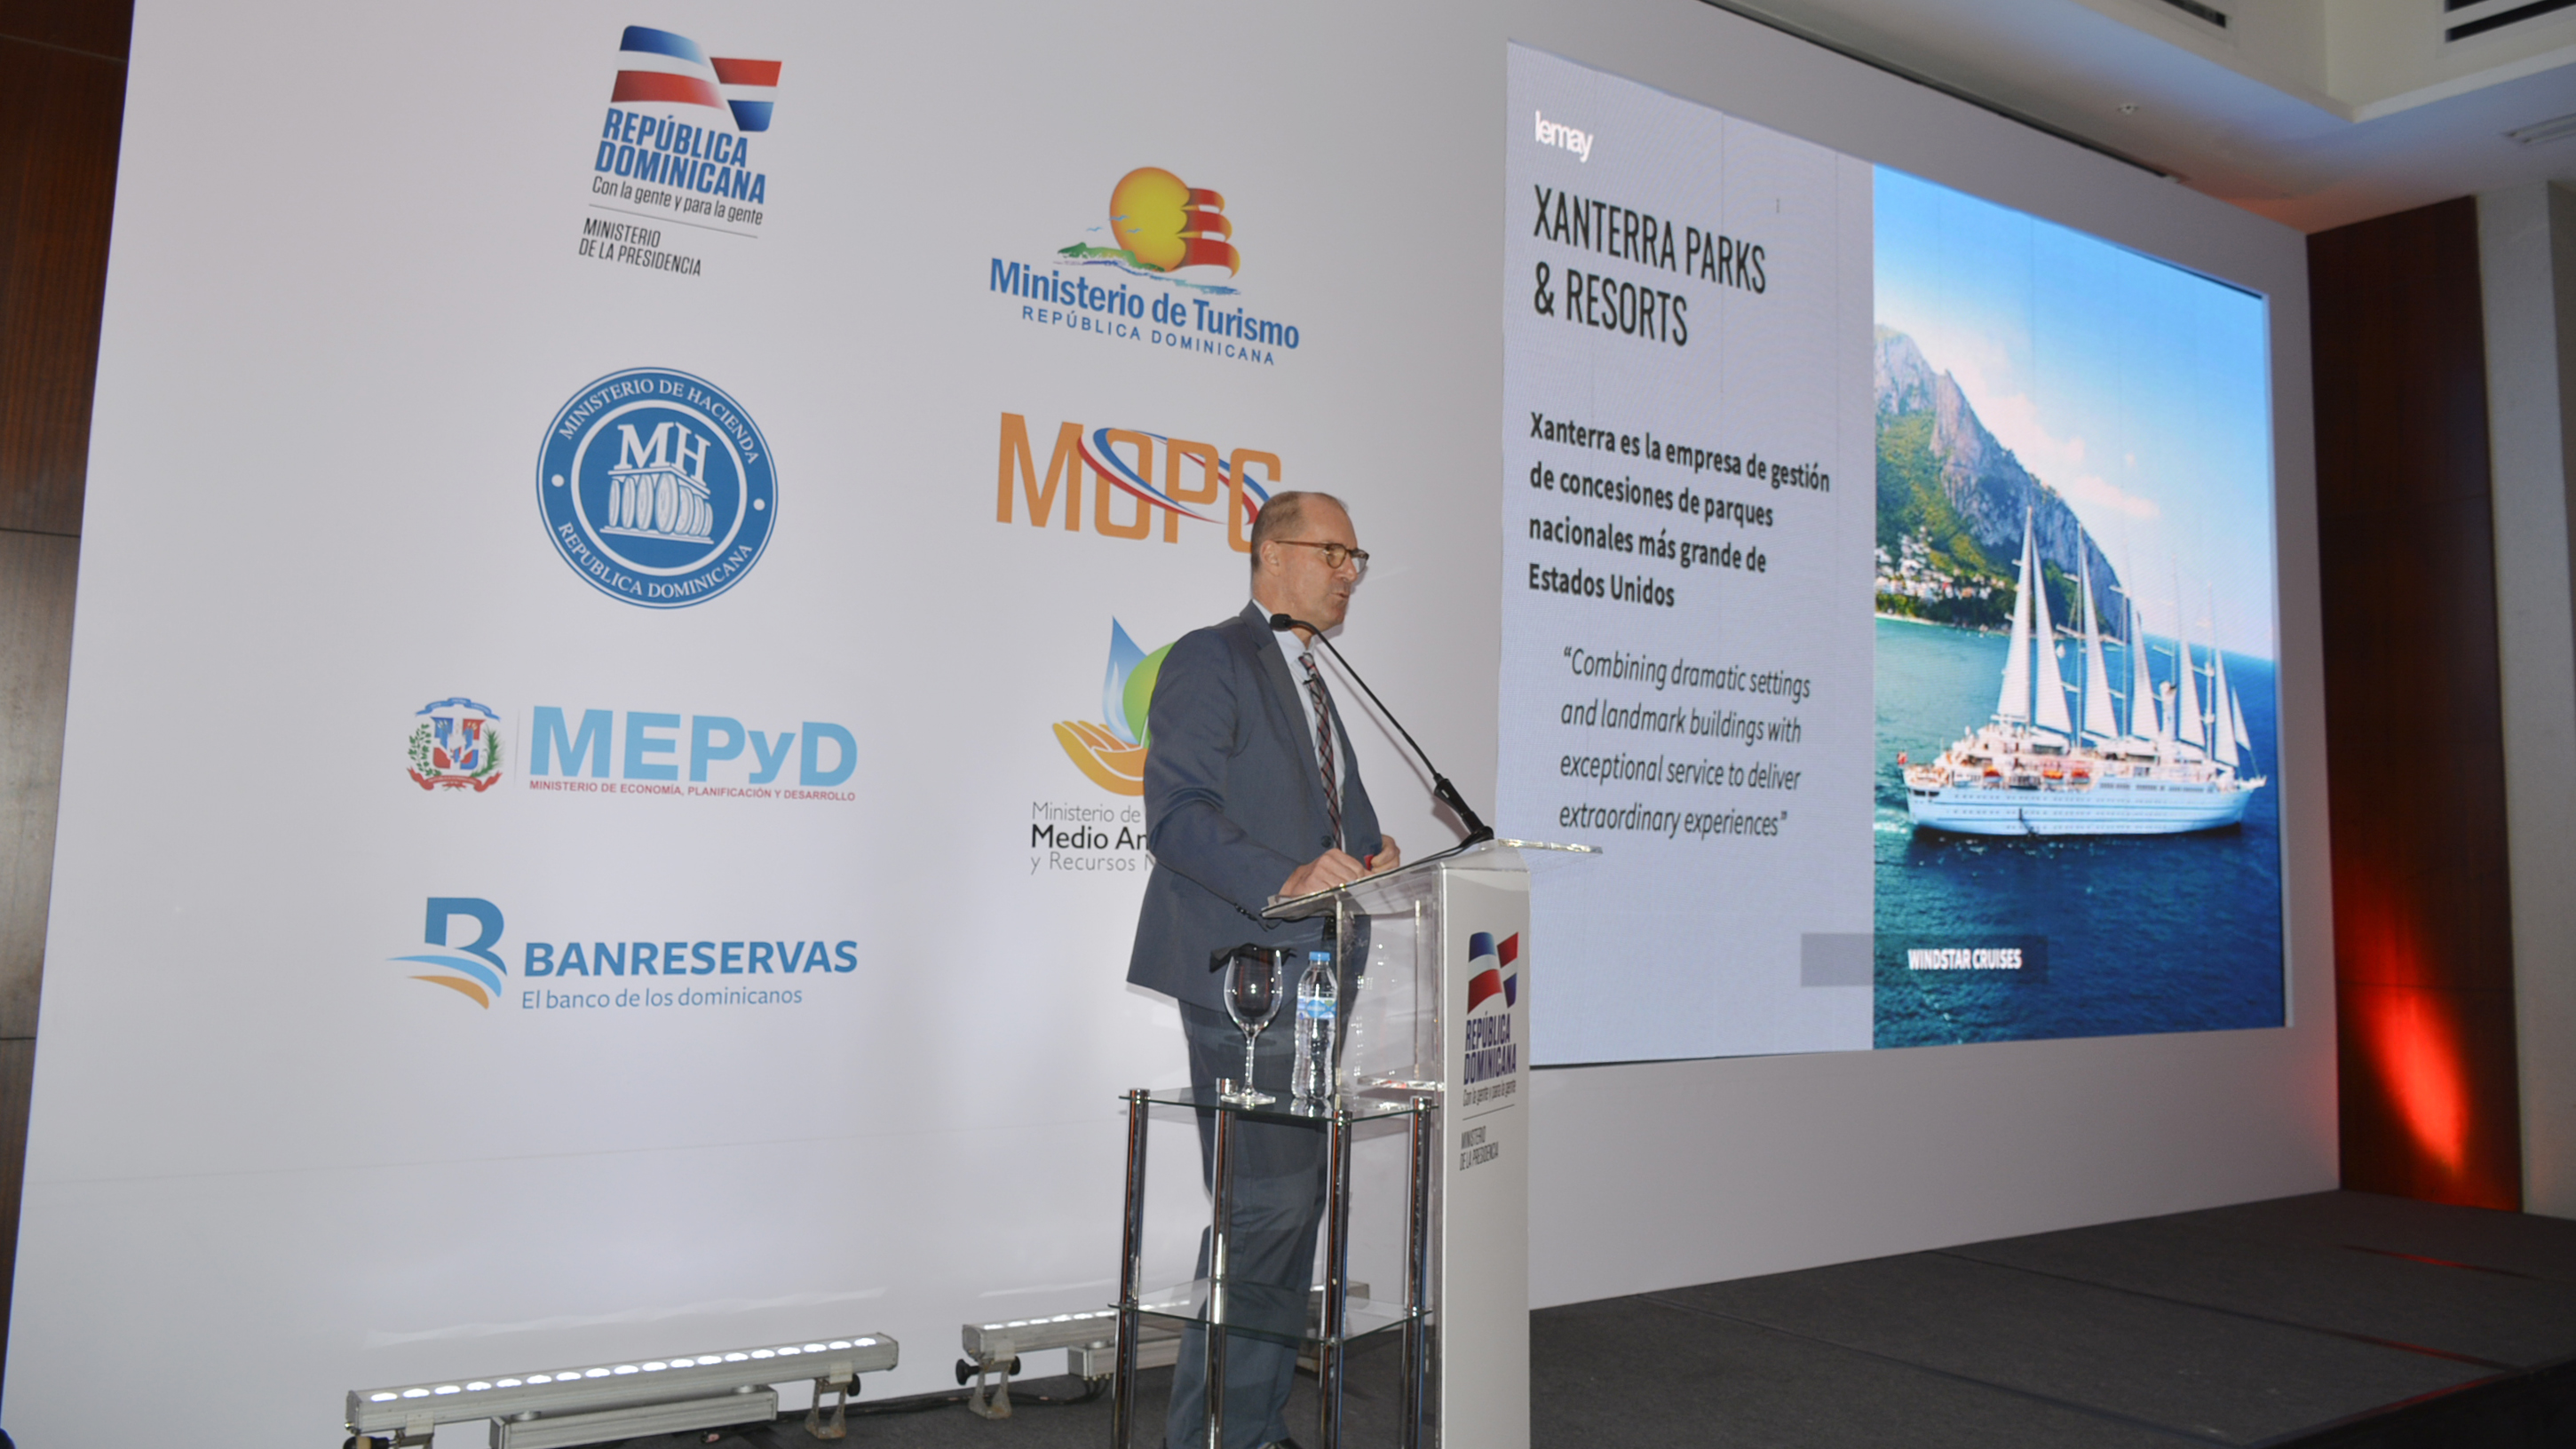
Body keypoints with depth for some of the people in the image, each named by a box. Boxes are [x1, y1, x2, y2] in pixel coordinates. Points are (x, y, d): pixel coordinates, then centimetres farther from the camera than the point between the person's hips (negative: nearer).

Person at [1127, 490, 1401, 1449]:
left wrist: (1368, 861, 3)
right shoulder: (1209, 660, -7)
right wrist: (1286, 883, -28)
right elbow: (1177, 816, -17)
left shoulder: (1311, 680, 22)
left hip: (1313, 975, 9)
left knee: (1295, 1202, 12)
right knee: (1263, 1205, -11)